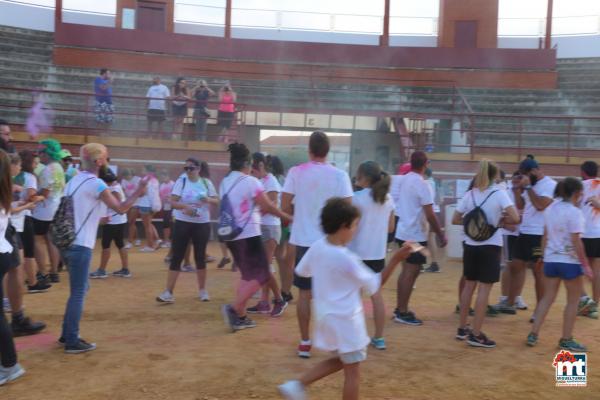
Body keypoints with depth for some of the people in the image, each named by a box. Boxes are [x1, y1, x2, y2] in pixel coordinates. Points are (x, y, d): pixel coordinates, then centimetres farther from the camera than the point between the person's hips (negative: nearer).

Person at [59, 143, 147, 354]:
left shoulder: (75, 180, 13)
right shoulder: (96, 183, -14)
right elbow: (121, 208, -13)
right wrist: (139, 191, -4)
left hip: (68, 242, 9)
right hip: (80, 245, -9)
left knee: (78, 290, 19)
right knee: (78, 293, -1)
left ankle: (67, 334, 25)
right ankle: (72, 342, 5)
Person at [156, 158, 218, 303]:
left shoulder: (207, 183, 2)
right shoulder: (181, 181, -3)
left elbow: (216, 201, 6)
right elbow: (173, 202, -10)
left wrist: (209, 200, -15)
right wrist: (185, 206, -28)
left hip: (202, 224, 1)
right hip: (183, 223, -1)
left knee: (200, 257, 8)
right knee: (176, 257, -3)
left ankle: (202, 290, 22)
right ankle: (168, 292, 1)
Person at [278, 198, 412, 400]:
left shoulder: (317, 247, -4)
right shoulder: (347, 259, -23)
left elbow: (301, 271, 12)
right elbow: (374, 285, -12)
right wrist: (394, 261, -15)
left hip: (326, 316, 8)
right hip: (345, 320, -8)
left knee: (339, 361, 25)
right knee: (353, 372, 8)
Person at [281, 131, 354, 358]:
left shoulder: (296, 172, -4)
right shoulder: (340, 175, -7)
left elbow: (285, 207, -5)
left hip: (304, 240, 1)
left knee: (305, 293, 10)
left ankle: (305, 342, 16)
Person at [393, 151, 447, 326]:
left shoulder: (404, 180, 8)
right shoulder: (422, 184, -17)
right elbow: (430, 215, -19)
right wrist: (441, 235, -11)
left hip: (403, 232, 8)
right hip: (415, 235, -8)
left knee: (406, 271, 16)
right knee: (411, 272, -2)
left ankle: (400, 309, 23)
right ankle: (403, 313, 3)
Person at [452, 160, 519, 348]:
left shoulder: (470, 194, 4)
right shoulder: (499, 193, -8)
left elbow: (455, 219, 5)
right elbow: (515, 218, -17)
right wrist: (499, 222, 0)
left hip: (471, 245, 5)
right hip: (490, 246, -5)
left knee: (469, 285, 16)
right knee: (484, 289, 0)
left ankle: (462, 328, 24)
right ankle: (476, 334, 3)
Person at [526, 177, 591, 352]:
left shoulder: (550, 210, 8)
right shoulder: (574, 212, -14)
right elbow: (576, 242, -17)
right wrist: (585, 264, -12)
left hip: (551, 260, 7)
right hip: (570, 261, -7)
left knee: (547, 298, 12)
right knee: (573, 300, 8)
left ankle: (533, 335, 10)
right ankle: (566, 340, 14)